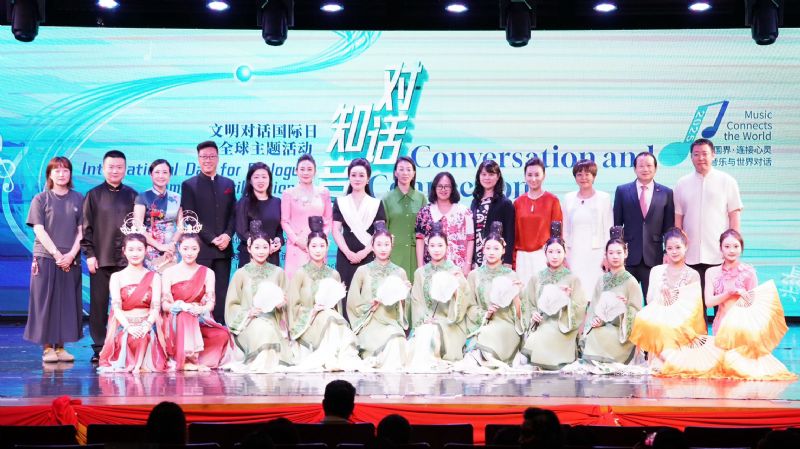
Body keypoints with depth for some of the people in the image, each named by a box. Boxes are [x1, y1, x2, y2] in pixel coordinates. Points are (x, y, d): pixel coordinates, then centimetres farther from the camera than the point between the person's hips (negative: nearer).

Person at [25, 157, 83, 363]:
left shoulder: (79, 199, 8)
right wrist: (56, 254, -14)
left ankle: (60, 346, 9)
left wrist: (71, 255, -9)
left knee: (68, 302, 2)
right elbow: (39, 230, -4)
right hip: (45, 258, -2)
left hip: (70, 260, 2)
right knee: (46, 302, -2)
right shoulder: (40, 199, 3)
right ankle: (47, 348, 3)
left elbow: (81, 231, 4)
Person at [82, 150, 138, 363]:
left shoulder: (132, 195, 9)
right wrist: (89, 254, -4)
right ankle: (99, 348, 8)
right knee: (99, 305, 1)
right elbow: (86, 227, 3)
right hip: (101, 259, -1)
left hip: (126, 259, 1)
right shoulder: (94, 195, 6)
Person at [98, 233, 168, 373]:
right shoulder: (116, 277, 11)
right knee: (129, 337, -35)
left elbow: (156, 306, -1)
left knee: (145, 336, -35)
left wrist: (146, 325, -23)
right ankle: (127, 364, -9)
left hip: (147, 327, 0)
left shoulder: (154, 277, 12)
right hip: (124, 327, 0)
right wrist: (129, 327, -22)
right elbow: (116, 307, -3)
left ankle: (142, 364, -15)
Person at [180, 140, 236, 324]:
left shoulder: (228, 184, 15)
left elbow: (233, 214, 12)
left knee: (221, 293, 3)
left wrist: (227, 235, -7)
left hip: (223, 248, 4)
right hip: (201, 249, -4)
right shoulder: (189, 185, 3)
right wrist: (212, 239, -12)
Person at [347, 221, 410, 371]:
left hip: (392, 322, 2)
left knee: (397, 339, -32)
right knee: (392, 340, -31)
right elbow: (352, 301, 4)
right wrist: (372, 303, -11)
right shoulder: (363, 271, 8)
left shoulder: (400, 272, 14)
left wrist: (404, 294, -6)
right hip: (370, 323, -2)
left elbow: (404, 306, 15)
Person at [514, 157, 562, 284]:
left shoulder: (552, 200, 0)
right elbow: (514, 233, 11)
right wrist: (513, 261, 8)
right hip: (522, 256, 3)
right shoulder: (518, 202, 9)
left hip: (543, 256, -3)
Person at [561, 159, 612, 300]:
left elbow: (609, 229, 2)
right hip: (574, 255, 2)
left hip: (596, 253, -2)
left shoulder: (604, 198, 2)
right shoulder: (568, 198, 9)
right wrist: (564, 256, 7)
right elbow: (565, 231, 12)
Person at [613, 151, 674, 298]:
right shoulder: (622, 191, 6)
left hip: (654, 257, 0)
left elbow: (669, 227, 7)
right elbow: (616, 224, 6)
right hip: (628, 256, 0)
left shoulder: (666, 193, 6)